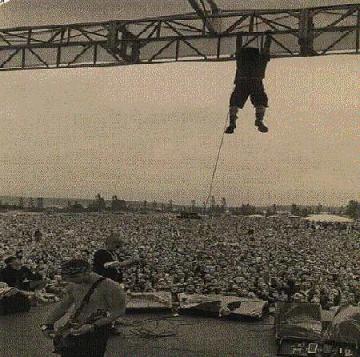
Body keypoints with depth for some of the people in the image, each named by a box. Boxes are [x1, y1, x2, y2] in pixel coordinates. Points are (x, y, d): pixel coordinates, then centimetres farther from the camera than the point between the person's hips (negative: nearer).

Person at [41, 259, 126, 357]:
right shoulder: (74, 285, 3)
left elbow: (118, 311, -16)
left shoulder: (109, 286, -18)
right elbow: (63, 306, 13)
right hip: (74, 330, 6)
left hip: (97, 331, -6)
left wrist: (92, 326, -21)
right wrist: (47, 324, 3)